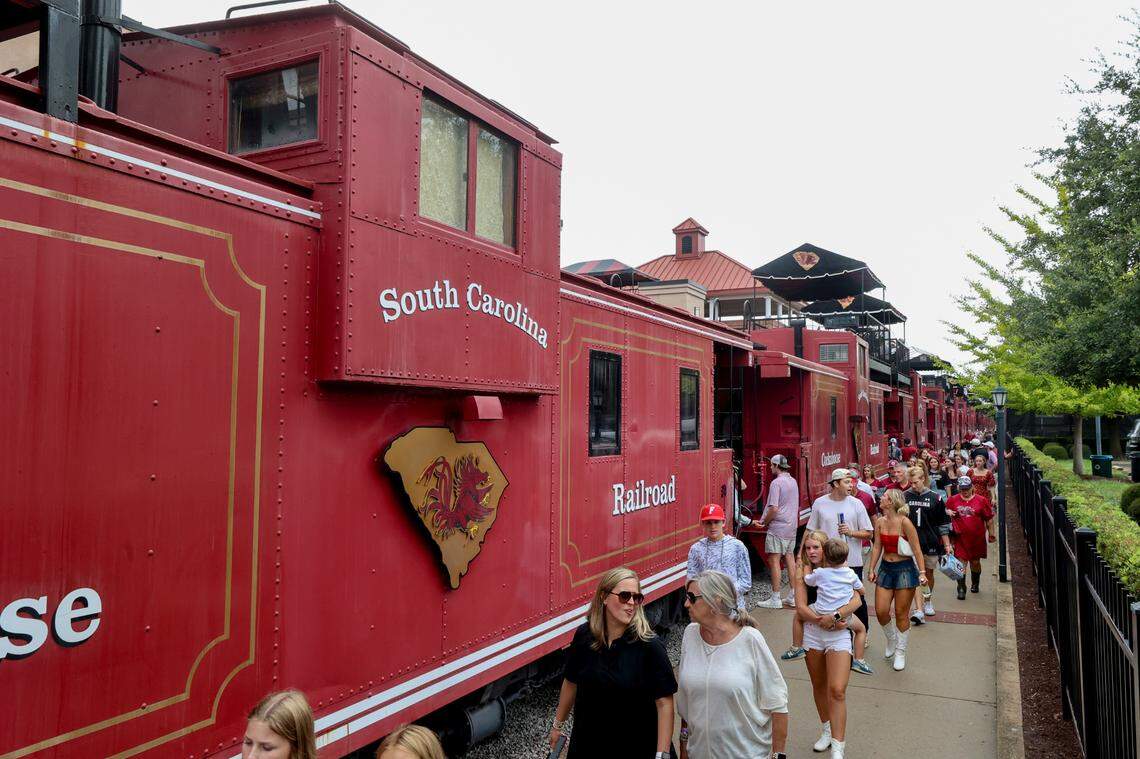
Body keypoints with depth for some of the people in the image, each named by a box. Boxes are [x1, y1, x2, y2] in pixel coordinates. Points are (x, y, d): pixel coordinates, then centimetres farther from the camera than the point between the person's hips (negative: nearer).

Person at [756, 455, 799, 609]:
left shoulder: (776, 483, -16)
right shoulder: (793, 481, 10)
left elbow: (774, 509, -21)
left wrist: (764, 521, -6)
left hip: (778, 527, -8)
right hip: (792, 527, 8)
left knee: (774, 561, -3)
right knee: (790, 559, 13)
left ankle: (775, 599, -2)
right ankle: (793, 596, 18)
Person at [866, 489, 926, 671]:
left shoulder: (904, 522, -16)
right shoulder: (881, 522, 2)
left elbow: (916, 549, -13)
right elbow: (877, 547, 6)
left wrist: (922, 572, -16)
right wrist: (872, 569, 3)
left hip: (905, 569, -5)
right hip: (885, 568, 5)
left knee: (901, 614, 4)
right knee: (881, 612, 3)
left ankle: (900, 652, 21)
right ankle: (891, 639, 32)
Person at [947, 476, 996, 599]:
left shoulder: (981, 500, -1)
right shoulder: (953, 500, 1)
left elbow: (989, 519, 4)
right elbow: (946, 510, 16)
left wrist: (991, 533, 4)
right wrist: (948, 512, -8)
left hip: (977, 538, 0)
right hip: (960, 538, 0)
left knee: (975, 562, 15)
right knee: (960, 562, -6)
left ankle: (975, 584, 39)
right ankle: (961, 589, 1)